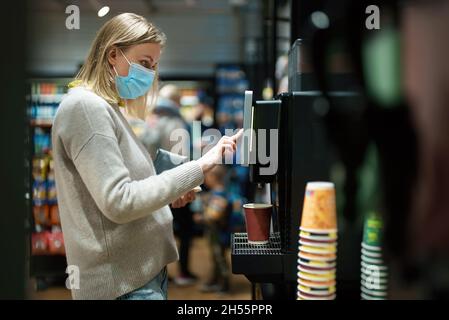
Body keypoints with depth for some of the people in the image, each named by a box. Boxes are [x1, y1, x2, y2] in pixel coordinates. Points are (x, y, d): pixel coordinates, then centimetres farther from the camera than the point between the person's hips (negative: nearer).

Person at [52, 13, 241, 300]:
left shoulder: (104, 108, 14)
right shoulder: (86, 107, -16)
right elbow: (118, 202, -24)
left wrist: (168, 195, 4)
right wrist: (200, 166, -22)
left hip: (145, 270, 10)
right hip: (124, 282, -10)